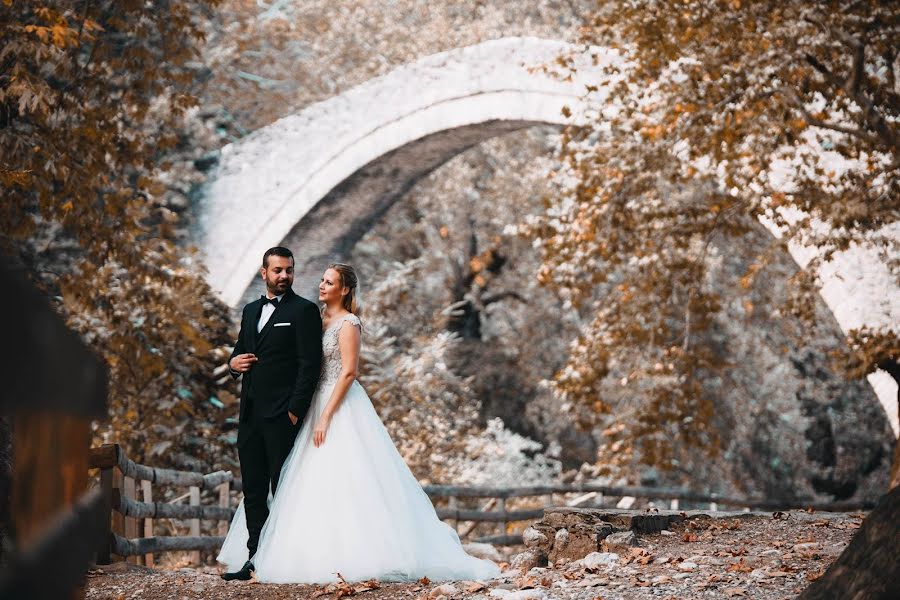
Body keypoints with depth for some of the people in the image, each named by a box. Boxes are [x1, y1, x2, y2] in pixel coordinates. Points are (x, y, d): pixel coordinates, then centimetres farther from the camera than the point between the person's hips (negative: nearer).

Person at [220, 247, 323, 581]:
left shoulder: (304, 311, -4)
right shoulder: (251, 311, 18)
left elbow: (310, 364, -10)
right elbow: (240, 351, 28)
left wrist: (295, 410, -16)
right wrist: (234, 362, 3)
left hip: (282, 414, -7)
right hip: (251, 413, 7)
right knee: (253, 489, 7)